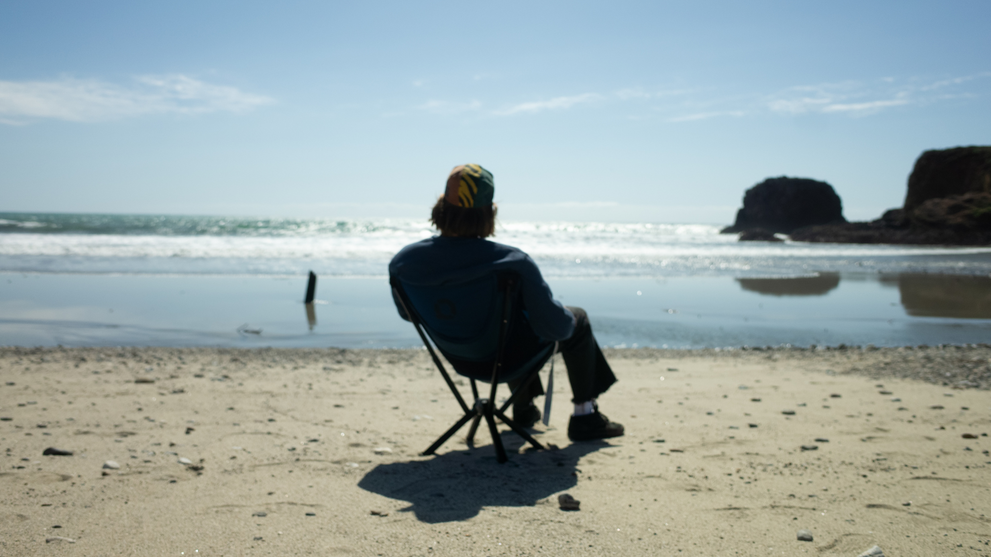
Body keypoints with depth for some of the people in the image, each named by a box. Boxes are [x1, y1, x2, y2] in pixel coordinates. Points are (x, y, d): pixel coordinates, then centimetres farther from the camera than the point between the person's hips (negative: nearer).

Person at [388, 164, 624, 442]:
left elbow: (407, 313, 0)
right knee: (578, 320, 22)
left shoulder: (404, 260, -21)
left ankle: (523, 408, 52)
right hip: (505, 357, -5)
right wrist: (567, 318, -3)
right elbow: (555, 325, -28)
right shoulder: (511, 261, -34)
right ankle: (585, 416, 29)